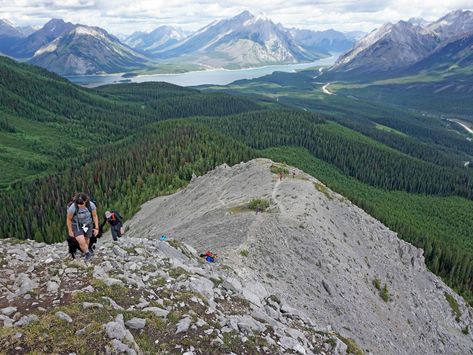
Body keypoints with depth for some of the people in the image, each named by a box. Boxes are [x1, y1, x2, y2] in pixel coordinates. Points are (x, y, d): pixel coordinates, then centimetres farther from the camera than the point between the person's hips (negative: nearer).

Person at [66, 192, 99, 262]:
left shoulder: (91, 205, -28)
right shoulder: (72, 208, -33)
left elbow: (95, 216, -10)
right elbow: (69, 219, -14)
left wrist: (96, 228, -7)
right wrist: (70, 231, -3)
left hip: (88, 225, 2)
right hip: (77, 226, -2)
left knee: (86, 240, 23)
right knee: (82, 242, -16)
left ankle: (86, 250, 56)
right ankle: (87, 253, 15)